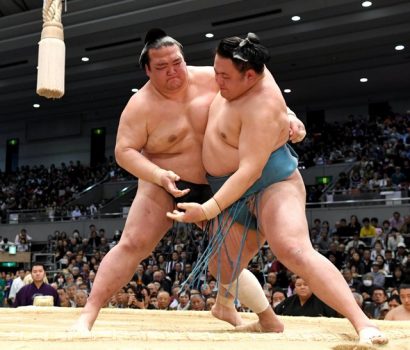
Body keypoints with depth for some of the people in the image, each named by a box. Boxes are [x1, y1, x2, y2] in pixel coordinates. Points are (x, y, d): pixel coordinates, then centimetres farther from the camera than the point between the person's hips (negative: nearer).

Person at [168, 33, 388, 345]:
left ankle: (363, 324, -33)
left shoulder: (262, 107, -27)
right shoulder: (246, 73, 1)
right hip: (233, 191, 10)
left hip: (271, 184, -10)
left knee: (295, 252, -31)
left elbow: (251, 171, -31)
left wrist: (209, 210, -32)